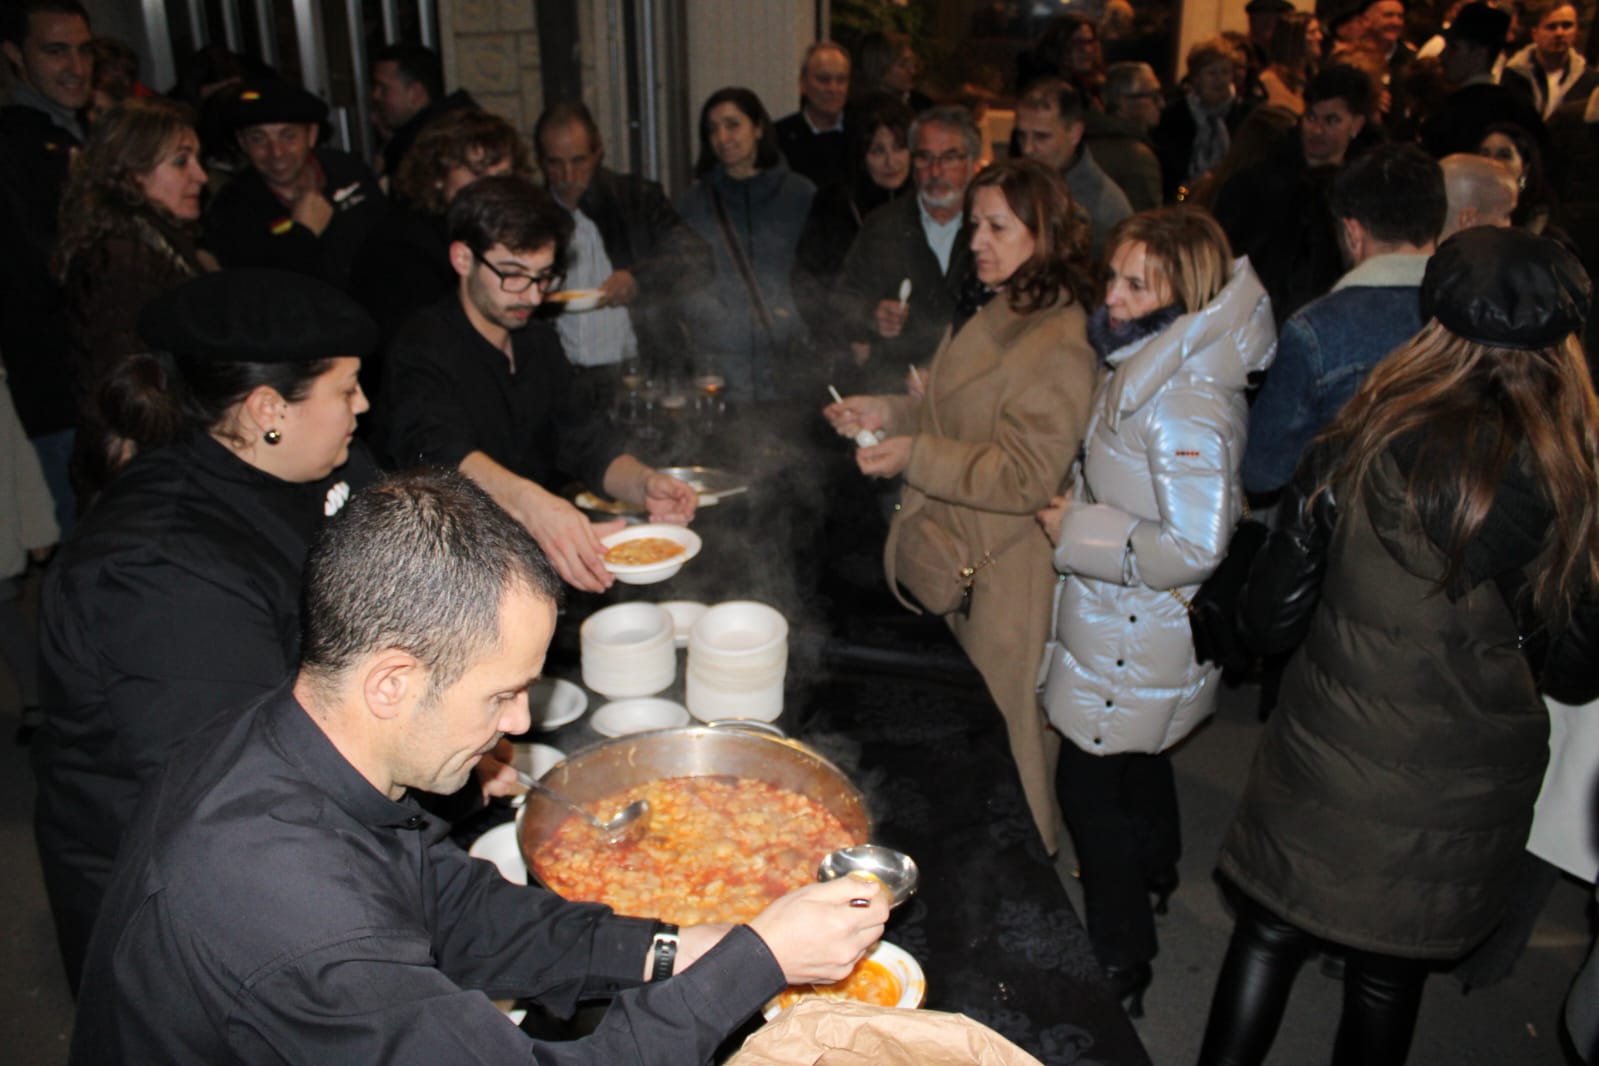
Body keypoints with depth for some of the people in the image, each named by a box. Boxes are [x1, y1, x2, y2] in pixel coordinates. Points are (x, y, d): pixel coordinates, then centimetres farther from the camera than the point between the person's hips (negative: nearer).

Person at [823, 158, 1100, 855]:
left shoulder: (1057, 348, -20)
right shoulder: (985, 315, 10)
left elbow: (1026, 476, -24)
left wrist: (915, 455, -23)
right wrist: (887, 413, 3)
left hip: (1001, 576, -9)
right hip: (949, 558, 9)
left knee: (998, 738, 8)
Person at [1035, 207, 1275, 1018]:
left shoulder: (1187, 403, -30)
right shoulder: (1146, 365, 1)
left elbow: (1194, 547, -30)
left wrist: (1076, 532, -22)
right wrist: (1080, 512, 6)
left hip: (1137, 637, -10)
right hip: (1127, 620, 10)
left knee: (1087, 785, 3)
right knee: (1136, 760, 29)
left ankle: (1120, 965, 21)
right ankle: (1154, 870, 56)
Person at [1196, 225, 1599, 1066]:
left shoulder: (1363, 444, -14)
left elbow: (1269, 619, -8)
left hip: (1327, 767, -1)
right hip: (1463, 798, 1)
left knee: (1269, 934, 19)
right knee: (1389, 977, 20)